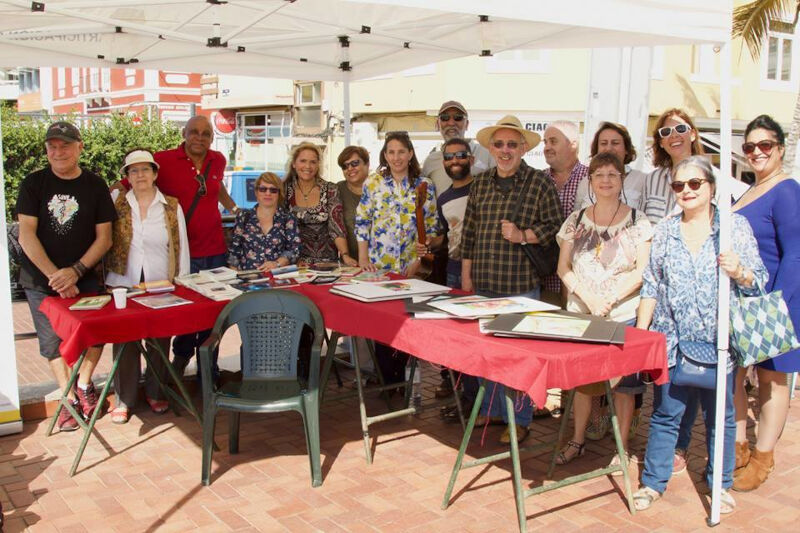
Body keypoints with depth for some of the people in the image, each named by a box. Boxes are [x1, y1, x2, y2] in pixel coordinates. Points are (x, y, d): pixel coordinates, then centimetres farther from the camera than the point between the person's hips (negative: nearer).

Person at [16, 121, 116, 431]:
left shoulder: (94, 186, -1)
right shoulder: (34, 184, -2)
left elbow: (104, 238, -3)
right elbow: (26, 234, -10)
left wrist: (75, 271, -16)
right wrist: (55, 276, -18)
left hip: (84, 278, 0)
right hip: (40, 279, 0)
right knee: (52, 340, 3)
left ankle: (84, 384, 19)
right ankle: (69, 397, 20)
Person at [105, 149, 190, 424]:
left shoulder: (172, 207, 3)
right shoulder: (116, 201, 3)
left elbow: (182, 247, 4)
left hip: (161, 285, 0)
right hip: (123, 284, 0)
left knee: (159, 341, 8)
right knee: (125, 341, 2)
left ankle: (155, 392, 26)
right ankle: (123, 398, 16)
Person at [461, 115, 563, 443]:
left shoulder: (540, 183, -4)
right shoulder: (480, 183, 10)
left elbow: (556, 227, -4)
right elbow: (468, 232, 13)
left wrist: (522, 236, -18)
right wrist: (466, 275, 10)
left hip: (521, 285, -4)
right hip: (483, 283, 5)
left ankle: (520, 420, 18)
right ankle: (491, 410, 30)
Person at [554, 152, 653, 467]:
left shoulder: (637, 222, -1)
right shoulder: (576, 220, 6)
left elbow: (643, 271, -7)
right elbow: (563, 268, 3)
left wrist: (609, 300, -17)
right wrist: (589, 298, -12)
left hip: (623, 314, -2)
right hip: (580, 312, 3)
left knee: (622, 382, 3)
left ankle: (622, 447, 17)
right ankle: (578, 440, 25)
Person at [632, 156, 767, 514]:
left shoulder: (736, 226, 0)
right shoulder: (665, 232, 7)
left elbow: (759, 281, -1)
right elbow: (651, 286, 9)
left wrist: (739, 272, -23)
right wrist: (640, 333, 4)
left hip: (717, 341, -1)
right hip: (671, 340, 2)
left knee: (720, 415, 11)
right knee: (665, 414, 8)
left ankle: (721, 483, 28)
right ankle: (653, 481, 20)